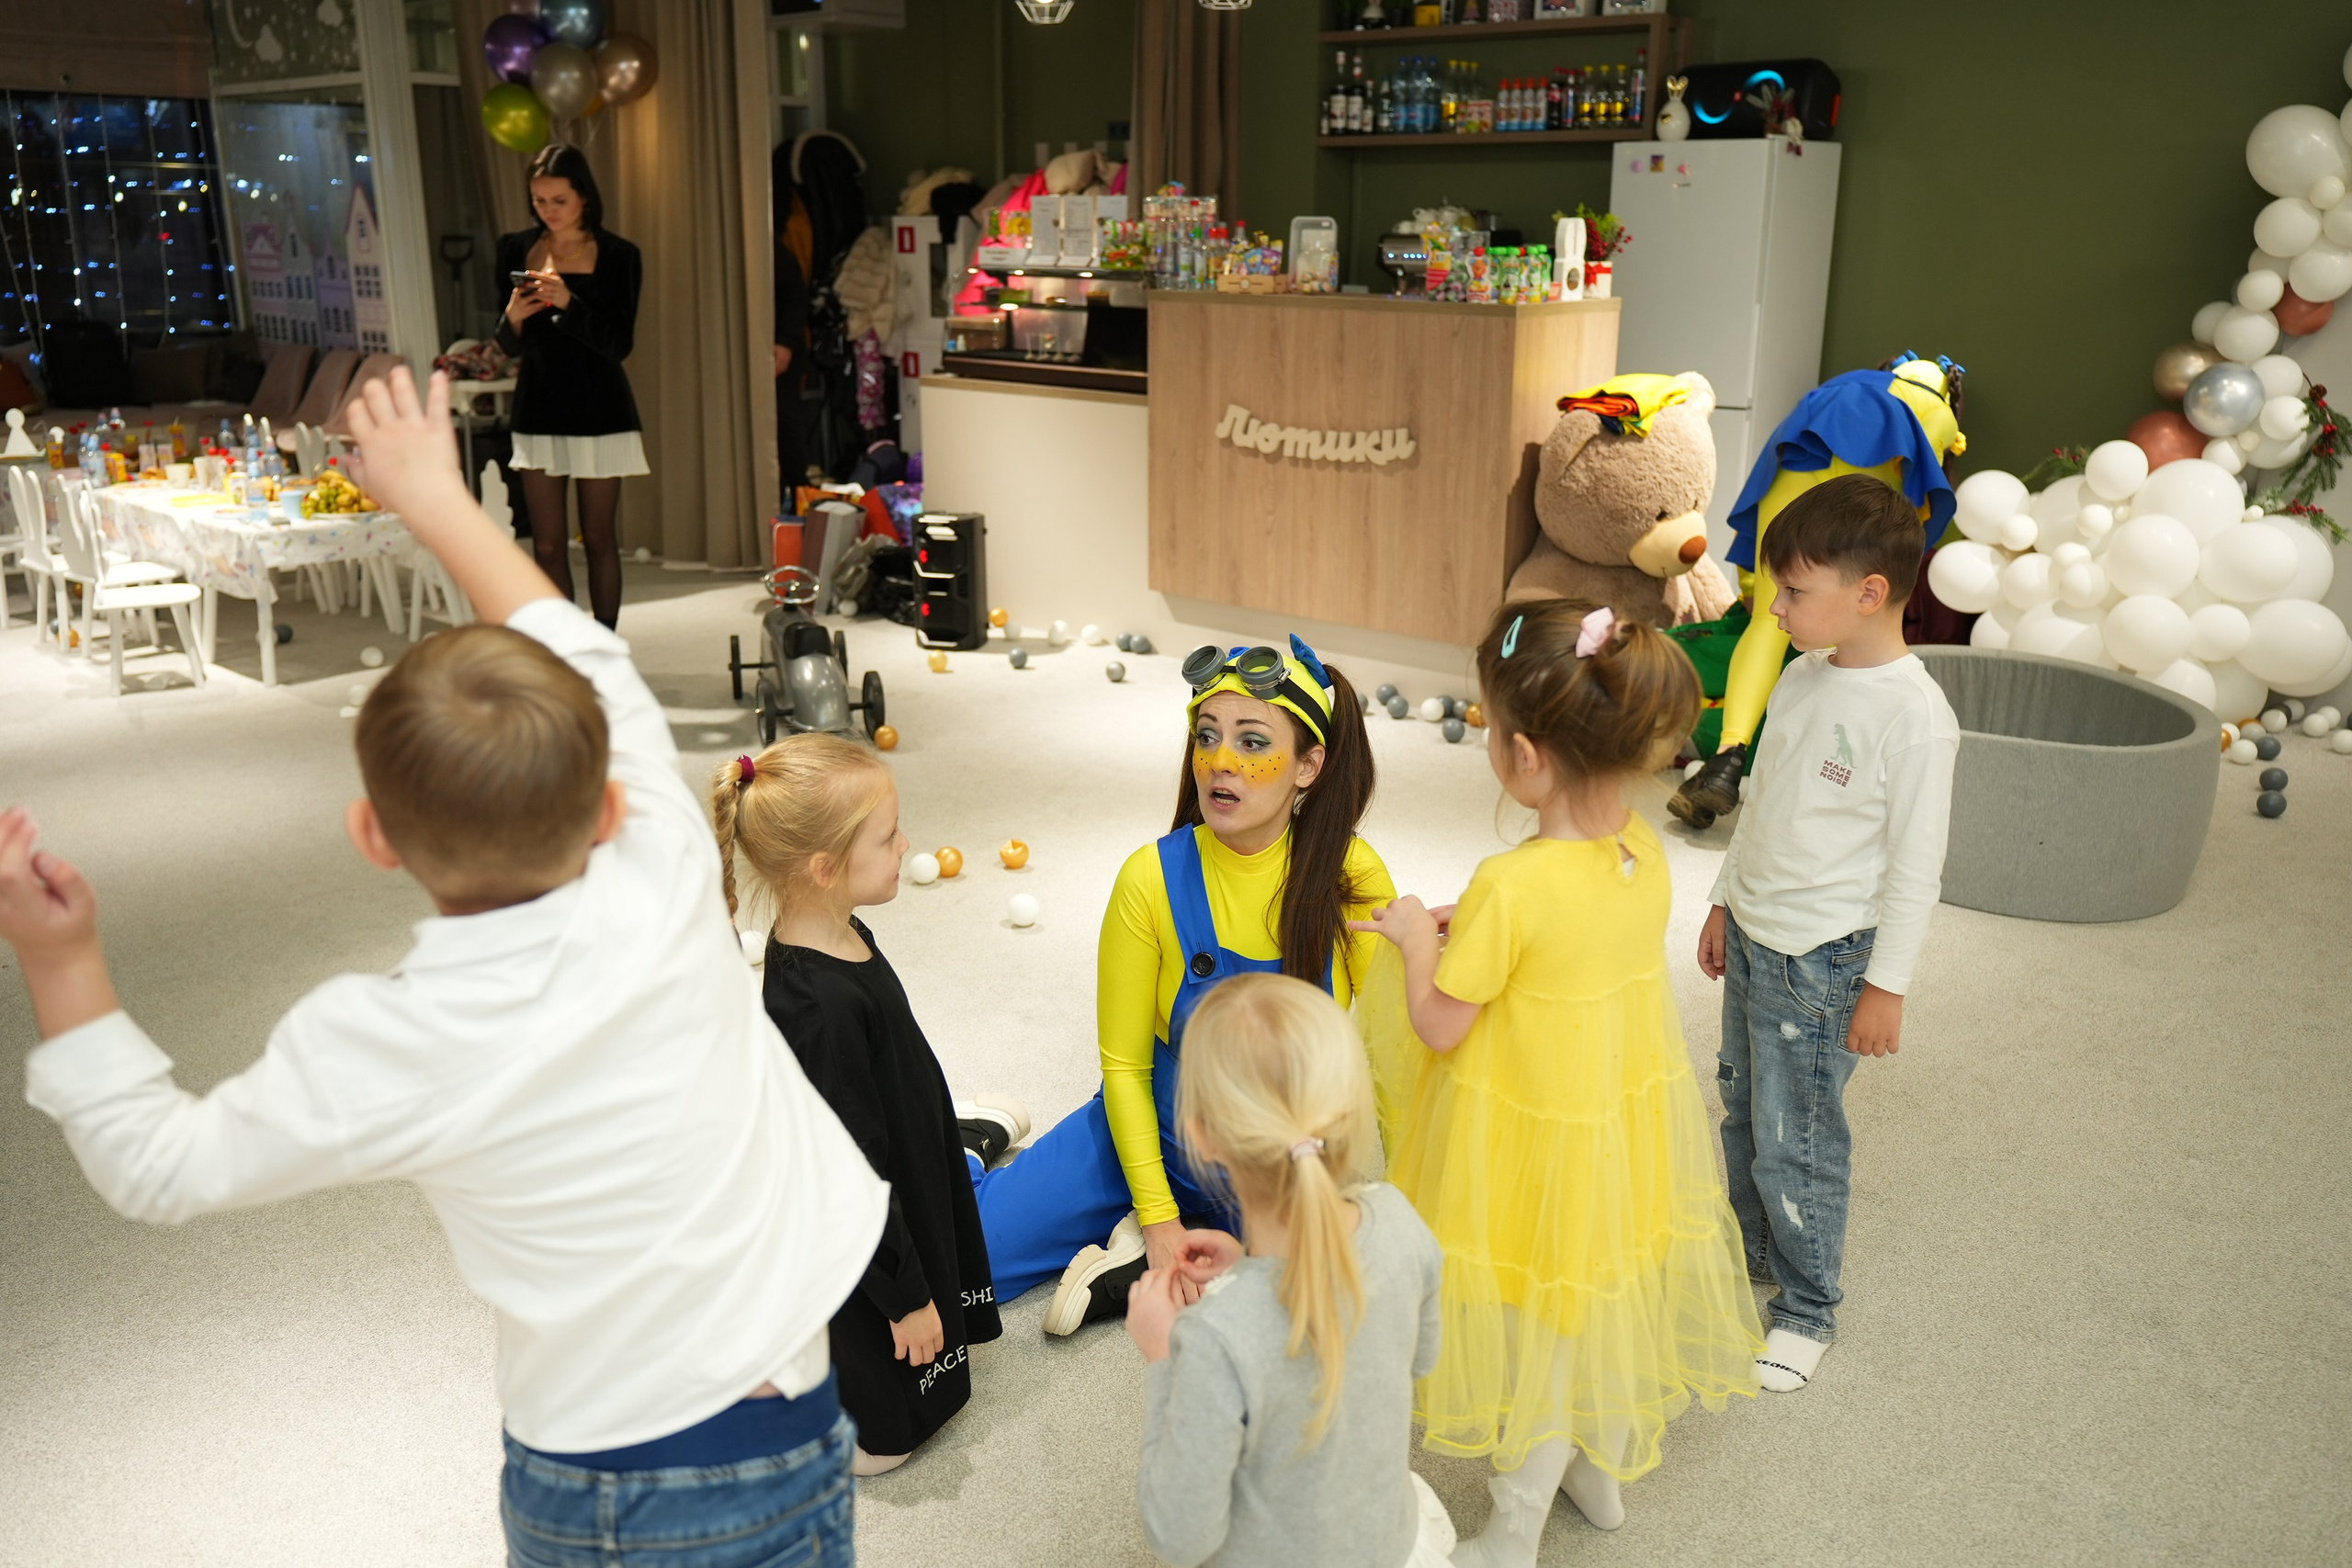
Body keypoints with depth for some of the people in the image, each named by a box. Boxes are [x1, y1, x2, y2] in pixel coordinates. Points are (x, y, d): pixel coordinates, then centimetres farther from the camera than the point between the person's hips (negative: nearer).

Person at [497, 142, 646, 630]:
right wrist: (513, 318, -13)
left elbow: (619, 344, -12)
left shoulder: (617, 255, -4)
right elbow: (509, 346, 9)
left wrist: (568, 302, -24)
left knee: (599, 539, 3)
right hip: (538, 410, 3)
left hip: (598, 410, -3)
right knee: (547, 545, 1)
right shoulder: (518, 249, 6)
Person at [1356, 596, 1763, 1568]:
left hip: (1535, 1148, -6)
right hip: (1629, 1119, 7)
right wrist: (1467, 932, 5)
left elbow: (1440, 1027, -20)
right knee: (1612, 1298, 26)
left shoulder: (1512, 886, -31)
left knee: (1544, 1333, 12)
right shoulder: (1645, 851, -10)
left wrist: (1417, 939, -5)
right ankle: (1602, 1475, 50)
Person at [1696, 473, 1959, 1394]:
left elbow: (1916, 866, -16)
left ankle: (1808, 1308, 22)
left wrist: (1887, 986, -13)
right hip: (1752, 936, 8)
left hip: (1821, 958, -7)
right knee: (1743, 1110, 20)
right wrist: (1726, 902, 19)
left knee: (1796, 1139, 2)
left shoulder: (1913, 715, -20)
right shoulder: (1805, 676, 3)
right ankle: (1754, 1251, 41)